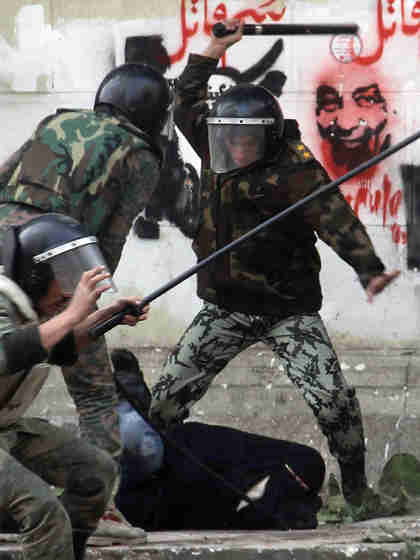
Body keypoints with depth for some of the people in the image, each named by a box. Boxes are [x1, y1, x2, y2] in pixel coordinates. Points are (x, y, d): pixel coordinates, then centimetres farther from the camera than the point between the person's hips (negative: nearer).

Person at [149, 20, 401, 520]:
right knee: (172, 391, 3)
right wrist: (214, 49, 6)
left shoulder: (295, 173, -18)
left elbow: (335, 220, -31)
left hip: (289, 310, -5)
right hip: (225, 309, 5)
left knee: (332, 397, -15)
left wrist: (370, 270, -47)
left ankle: (355, 484, 3)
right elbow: (186, 104, 14)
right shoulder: (218, 155, 0)